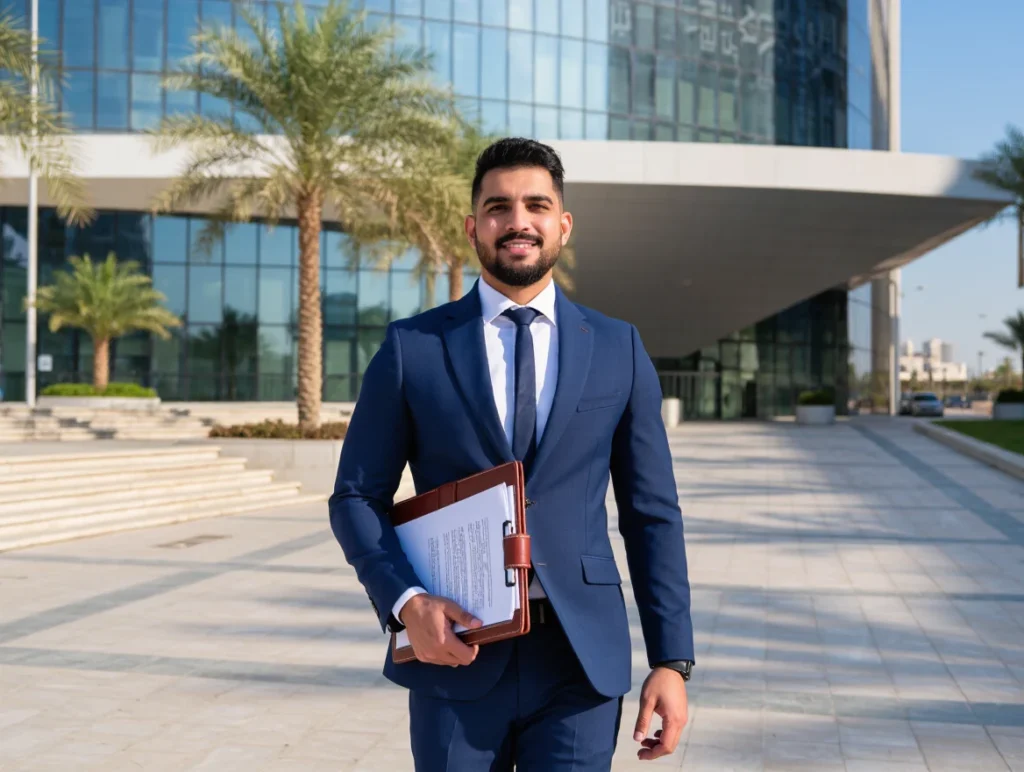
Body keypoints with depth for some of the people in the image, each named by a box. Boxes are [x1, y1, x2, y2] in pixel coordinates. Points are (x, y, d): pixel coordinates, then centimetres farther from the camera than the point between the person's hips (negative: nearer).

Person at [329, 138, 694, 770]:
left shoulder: (618, 349, 5)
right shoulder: (413, 348, 1)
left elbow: (652, 513, 5)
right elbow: (357, 497, 4)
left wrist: (672, 662, 0)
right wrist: (405, 602, -13)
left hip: (581, 665, 1)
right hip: (456, 655, 0)